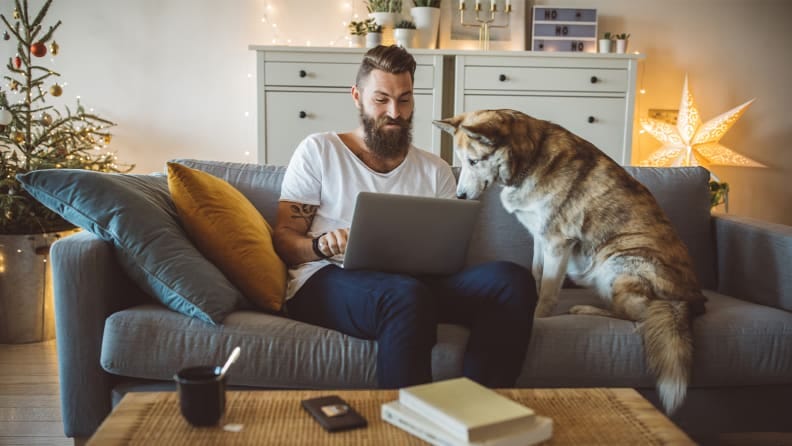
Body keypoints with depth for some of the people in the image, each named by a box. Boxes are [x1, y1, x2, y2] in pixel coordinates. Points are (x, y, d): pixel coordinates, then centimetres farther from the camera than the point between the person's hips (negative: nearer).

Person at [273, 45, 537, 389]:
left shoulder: (435, 171, 21)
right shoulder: (318, 151, 12)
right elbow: (283, 238, 6)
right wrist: (321, 245, -17)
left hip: (415, 282, 4)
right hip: (325, 281, -4)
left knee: (514, 280, -24)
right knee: (408, 296, -40)